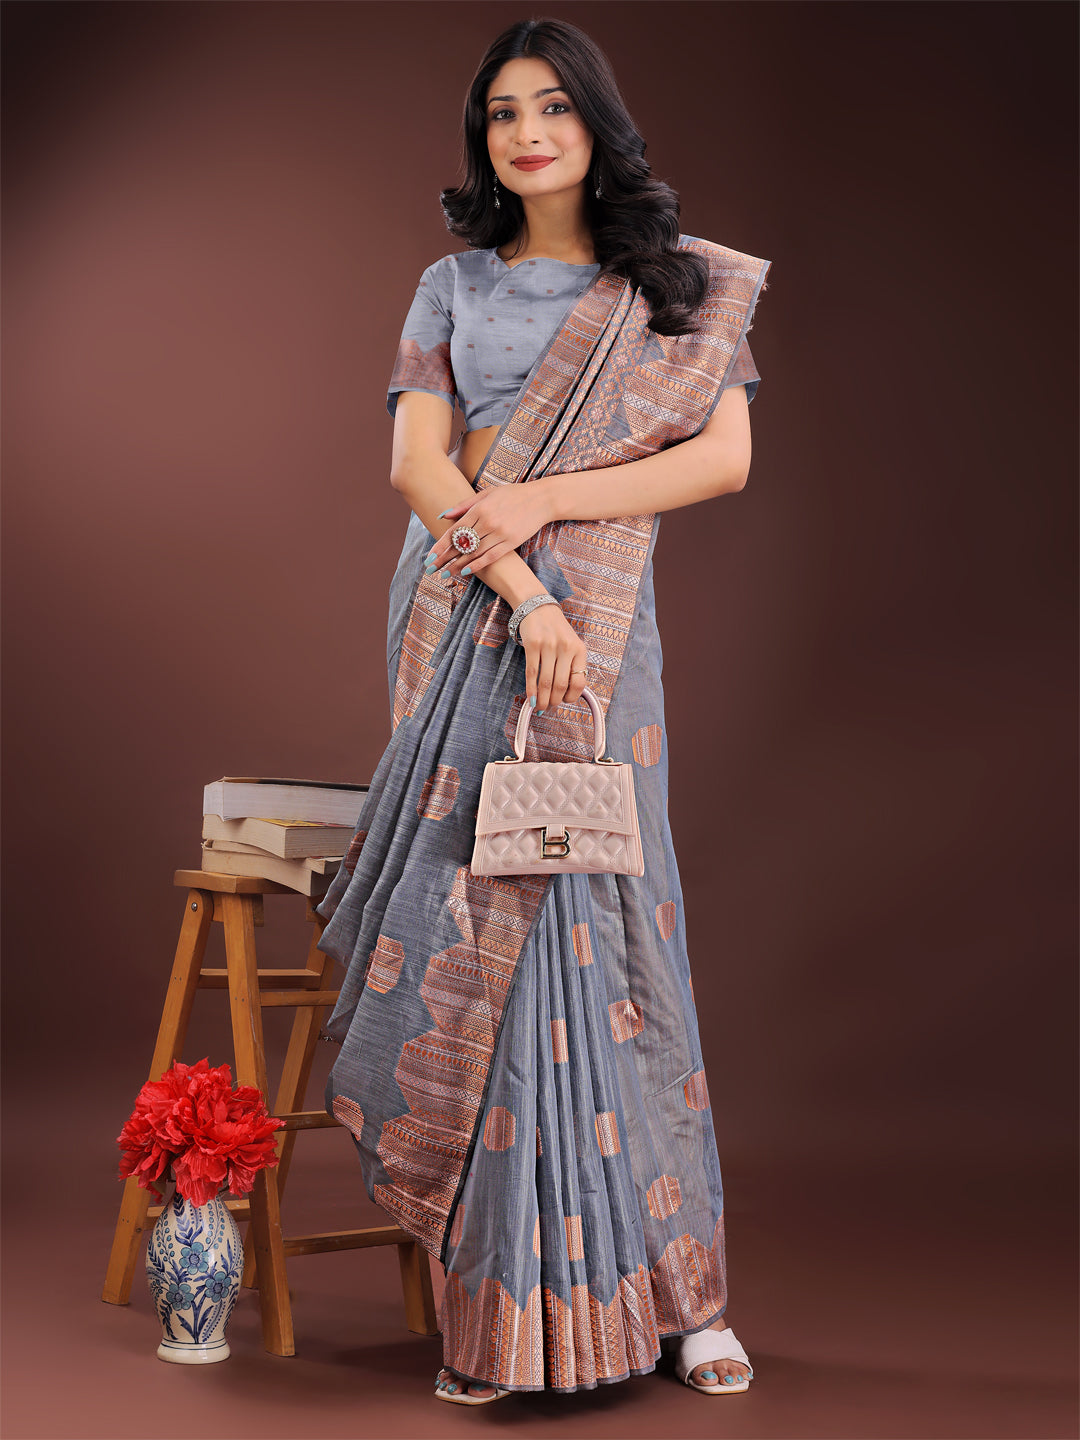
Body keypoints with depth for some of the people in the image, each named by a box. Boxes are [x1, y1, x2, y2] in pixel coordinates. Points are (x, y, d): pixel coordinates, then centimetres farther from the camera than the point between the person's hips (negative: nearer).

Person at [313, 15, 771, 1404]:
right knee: (478, 922, -6)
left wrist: (543, 502, -10)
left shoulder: (682, 288, 12)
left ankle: (669, 1285, 2)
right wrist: (523, 594, -15)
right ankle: (495, 1299, 0)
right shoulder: (453, 287, 14)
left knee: (592, 925, -7)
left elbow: (725, 457, 0)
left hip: (597, 631, -1)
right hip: (463, 627, 1)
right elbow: (416, 462, 0)